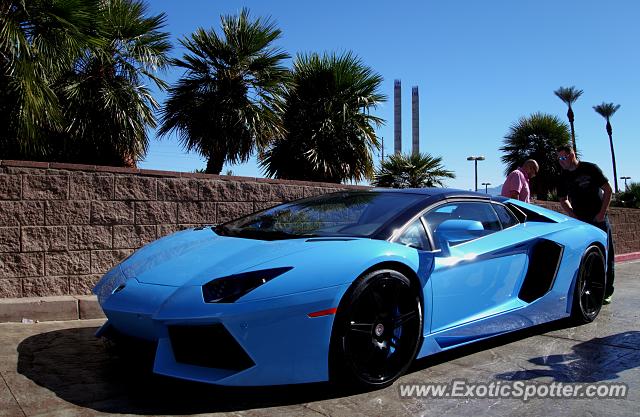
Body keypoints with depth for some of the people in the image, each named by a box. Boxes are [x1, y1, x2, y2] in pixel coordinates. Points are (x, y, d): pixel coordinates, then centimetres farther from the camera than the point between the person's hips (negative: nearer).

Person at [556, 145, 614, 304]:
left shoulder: (590, 169, -5)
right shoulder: (564, 177, 6)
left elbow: (608, 190, -3)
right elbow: (563, 200, 14)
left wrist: (602, 213, -10)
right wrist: (573, 216, -1)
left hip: (599, 219, -3)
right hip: (579, 221, 3)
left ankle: (606, 292, 6)